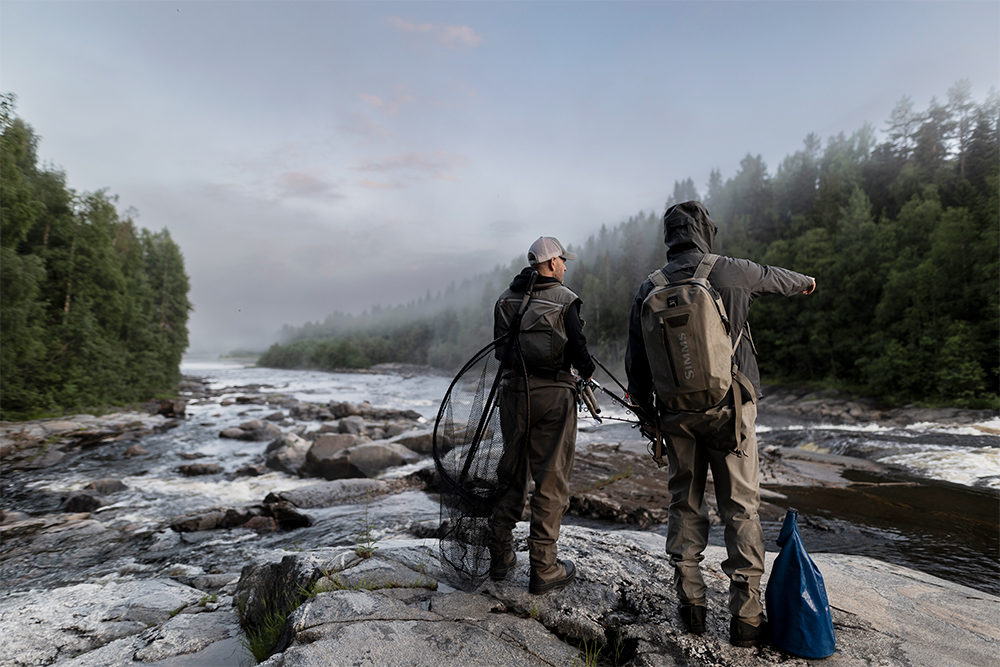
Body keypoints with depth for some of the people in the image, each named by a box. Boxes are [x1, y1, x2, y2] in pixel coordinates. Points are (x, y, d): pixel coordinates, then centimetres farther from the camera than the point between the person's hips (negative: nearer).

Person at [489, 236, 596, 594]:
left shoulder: (505, 300, 7)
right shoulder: (565, 300, -8)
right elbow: (578, 351, -10)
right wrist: (587, 369, 10)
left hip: (513, 392, 5)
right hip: (553, 394, -5)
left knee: (513, 474, 17)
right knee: (551, 481, 5)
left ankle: (500, 557, 25)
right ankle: (543, 569, 12)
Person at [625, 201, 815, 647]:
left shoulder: (648, 290, 2)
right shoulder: (730, 272, -4)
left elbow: (636, 360, 5)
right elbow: (777, 278, 18)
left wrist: (646, 413, 16)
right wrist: (806, 281, 42)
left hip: (676, 414, 3)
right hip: (729, 409, -2)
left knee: (684, 505, 13)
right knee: (741, 509, 6)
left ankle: (690, 605, 21)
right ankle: (746, 617, 12)